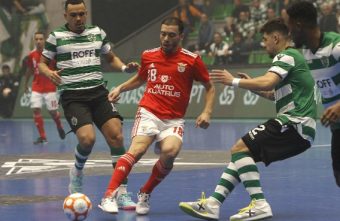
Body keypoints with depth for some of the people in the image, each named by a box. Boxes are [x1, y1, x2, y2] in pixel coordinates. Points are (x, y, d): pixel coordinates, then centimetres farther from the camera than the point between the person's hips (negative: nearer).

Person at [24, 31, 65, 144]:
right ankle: (42, 136, -3)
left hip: (50, 88, -3)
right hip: (36, 89, 3)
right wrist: (26, 84, 23)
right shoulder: (31, 55, 0)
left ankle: (59, 127, 35)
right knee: (36, 109, -11)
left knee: (53, 112, 2)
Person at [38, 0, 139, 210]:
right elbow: (42, 63, 9)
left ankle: (122, 193, -5)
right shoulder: (56, 36, 2)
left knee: (116, 136, -13)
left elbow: (111, 58, 22)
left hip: (99, 92, 3)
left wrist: (125, 67, 1)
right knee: (87, 138, -23)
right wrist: (49, 73, -13)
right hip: (72, 97, -3)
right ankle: (77, 172, 12)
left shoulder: (98, 32, 10)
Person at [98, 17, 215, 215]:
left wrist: (207, 112, -5)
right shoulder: (149, 56, 7)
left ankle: (144, 195, -6)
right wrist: (120, 88, 13)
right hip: (149, 113, 1)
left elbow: (210, 88, 9)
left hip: (174, 120, -1)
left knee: (170, 151, -28)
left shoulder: (191, 60, -1)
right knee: (137, 149, -26)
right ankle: (109, 196, -30)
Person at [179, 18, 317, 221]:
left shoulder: (287, 56, -7)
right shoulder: (291, 57, 25)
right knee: (242, 154, 8)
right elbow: (276, 94, 34)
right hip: (296, 128, 10)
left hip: (294, 124, -10)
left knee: (240, 148, -16)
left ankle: (259, 205, -23)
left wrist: (234, 81, -14)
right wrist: (252, 86, 23)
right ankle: (213, 204, 0)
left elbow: (267, 83, -24)